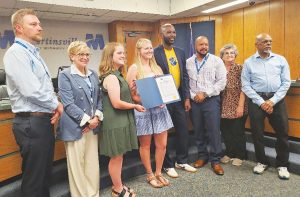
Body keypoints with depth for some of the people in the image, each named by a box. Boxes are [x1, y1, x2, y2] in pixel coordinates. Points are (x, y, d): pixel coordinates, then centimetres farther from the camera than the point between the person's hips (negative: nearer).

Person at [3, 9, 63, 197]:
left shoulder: (34, 53, 16)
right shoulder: (16, 53, -13)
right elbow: (31, 90, -23)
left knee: (45, 175, 20)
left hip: (45, 121, 9)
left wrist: (54, 106, -1)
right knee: (34, 180, 6)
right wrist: (56, 105, -8)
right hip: (31, 123, -9)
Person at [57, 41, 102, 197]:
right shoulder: (65, 75, -7)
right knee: (77, 166, 7)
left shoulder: (93, 74, 12)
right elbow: (68, 104, -14)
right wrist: (87, 120, -15)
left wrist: (97, 117, -3)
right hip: (75, 127, -5)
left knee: (93, 164, 13)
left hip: (93, 125, 6)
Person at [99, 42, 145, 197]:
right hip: (115, 123, -10)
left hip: (120, 121, 10)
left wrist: (131, 89, 8)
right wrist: (135, 106, -12)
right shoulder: (111, 77, -19)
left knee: (118, 156, 19)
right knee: (116, 157, 6)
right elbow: (117, 103, -24)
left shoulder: (116, 75, 14)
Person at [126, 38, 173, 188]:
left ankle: (158, 173, 31)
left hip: (160, 109, 6)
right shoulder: (134, 68, -6)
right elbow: (130, 93, -10)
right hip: (143, 110, -5)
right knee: (145, 145, 9)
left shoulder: (156, 67, 13)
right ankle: (150, 175, 29)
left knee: (162, 144, 10)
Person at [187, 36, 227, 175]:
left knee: (214, 131, 0)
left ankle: (215, 160, 14)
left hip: (211, 100, -2)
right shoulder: (188, 62, 7)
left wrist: (205, 94, -11)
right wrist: (193, 96, -8)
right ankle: (202, 156, 27)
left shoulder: (216, 61, 0)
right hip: (194, 101, 3)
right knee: (198, 131, 11)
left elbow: (222, 82, -5)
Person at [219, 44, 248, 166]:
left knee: (238, 132, 5)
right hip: (224, 107, 4)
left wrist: (241, 106, -14)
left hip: (237, 106, -3)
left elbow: (243, 88, -9)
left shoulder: (239, 68, -4)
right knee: (225, 131, 10)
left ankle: (239, 156, 24)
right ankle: (229, 153, 30)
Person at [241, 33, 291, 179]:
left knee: (282, 132, 4)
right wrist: (261, 102, -11)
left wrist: (273, 101, -10)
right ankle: (262, 162, 24)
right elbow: (246, 86, -2)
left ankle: (282, 164, 21)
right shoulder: (249, 62, 4)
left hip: (277, 99, 1)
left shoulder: (280, 60, 7)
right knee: (257, 133, 5)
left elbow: (286, 82, 2)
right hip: (256, 100, -1)